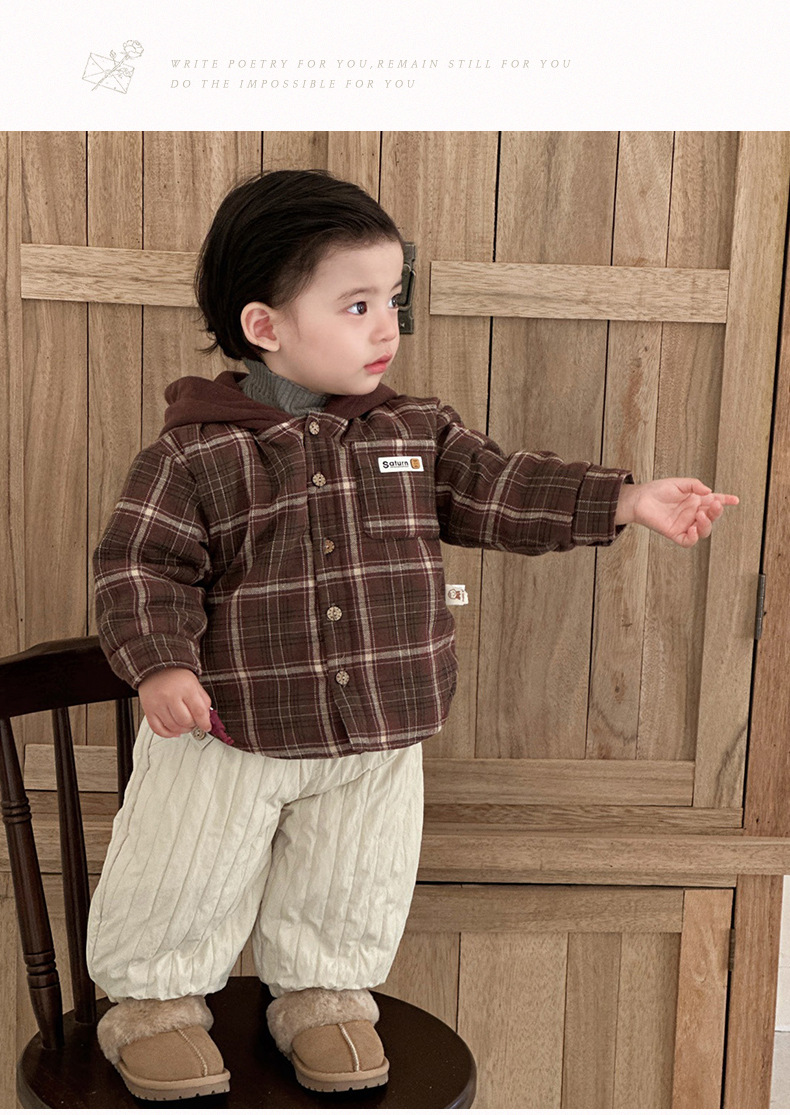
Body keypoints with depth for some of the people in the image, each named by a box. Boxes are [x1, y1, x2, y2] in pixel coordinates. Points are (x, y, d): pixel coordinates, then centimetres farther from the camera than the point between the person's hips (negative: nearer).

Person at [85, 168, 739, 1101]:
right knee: (184, 886, 12)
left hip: (377, 739, 4)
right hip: (226, 734, -3)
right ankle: (156, 1000, 37)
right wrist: (160, 666, -26)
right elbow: (141, 568, -11)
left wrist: (628, 500, -9)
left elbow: (500, 489, -1)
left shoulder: (416, 432, -1)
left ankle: (323, 993, 43)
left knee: (350, 888, 19)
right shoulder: (194, 455, -13)